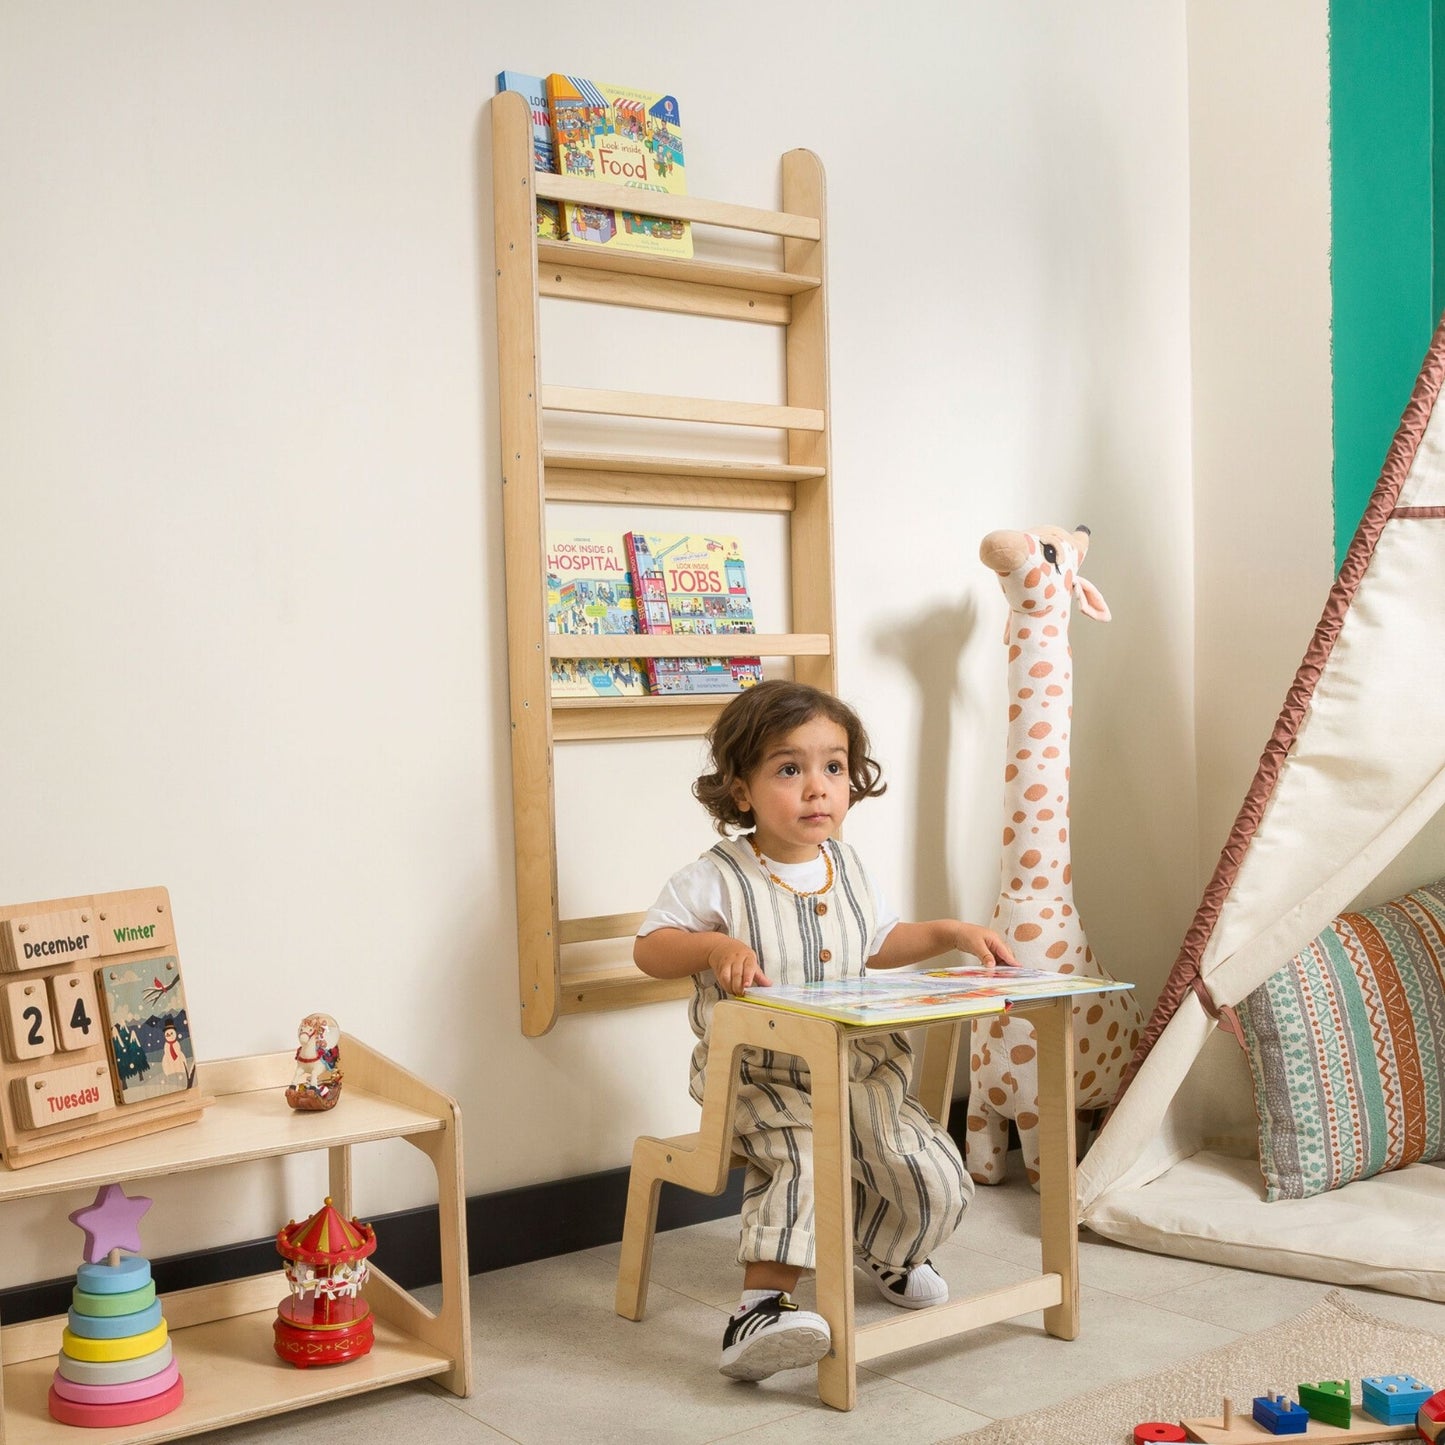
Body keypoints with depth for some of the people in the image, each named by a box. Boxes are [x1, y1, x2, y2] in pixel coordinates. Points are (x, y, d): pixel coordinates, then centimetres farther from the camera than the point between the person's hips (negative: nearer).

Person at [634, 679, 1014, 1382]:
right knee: (800, 1159, -34)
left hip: (860, 1069, 5)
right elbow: (649, 948, -7)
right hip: (760, 1079, -5)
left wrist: (949, 932, 11)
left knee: (939, 1183, -1)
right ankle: (760, 1305, -27)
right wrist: (716, 946, -25)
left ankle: (887, 1249, 32)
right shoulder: (716, 880, -11)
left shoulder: (848, 868, 8)